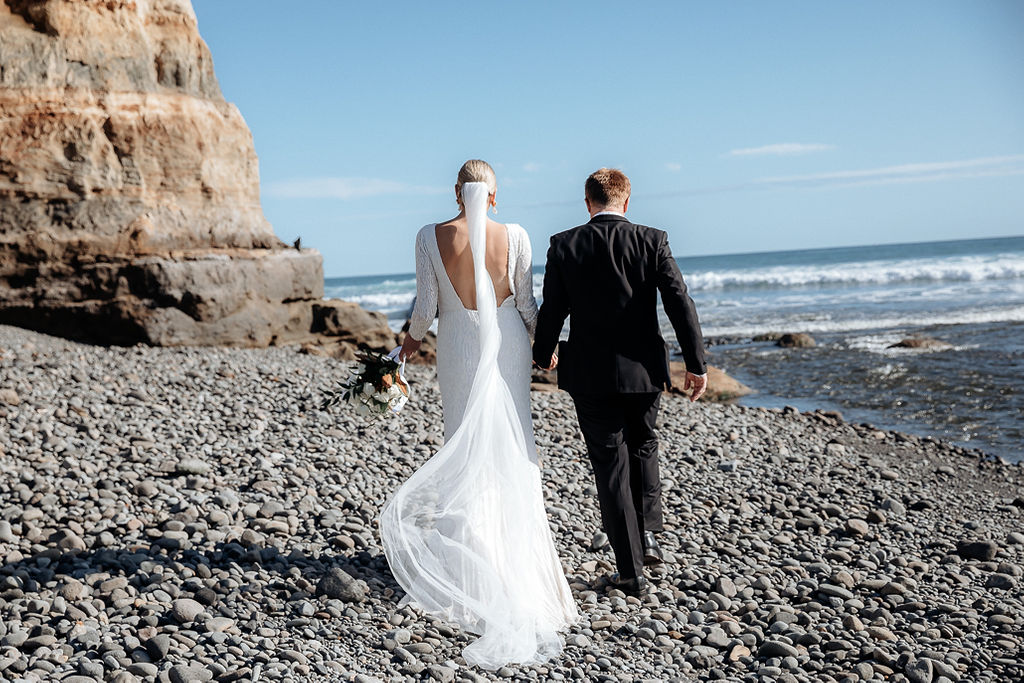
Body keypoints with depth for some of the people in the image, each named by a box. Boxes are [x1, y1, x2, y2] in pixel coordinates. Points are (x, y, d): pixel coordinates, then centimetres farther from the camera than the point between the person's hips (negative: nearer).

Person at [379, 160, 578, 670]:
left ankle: (472, 556, 11)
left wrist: (412, 339, 13)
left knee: (466, 445, 11)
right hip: (507, 347, 0)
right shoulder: (515, 236, -8)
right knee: (512, 449, 10)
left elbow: (426, 307, -7)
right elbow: (526, 304, -3)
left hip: (459, 350, 0)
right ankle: (519, 558, 14)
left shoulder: (432, 237, -9)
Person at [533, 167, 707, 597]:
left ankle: (632, 571, 8)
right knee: (643, 447, 26)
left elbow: (552, 310, -2)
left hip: (590, 374, -1)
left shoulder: (564, 246, -6)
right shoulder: (652, 241, -5)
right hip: (642, 370, 1)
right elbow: (679, 302, -8)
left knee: (611, 466, 6)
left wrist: (543, 354, 16)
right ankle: (648, 533, 16)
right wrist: (696, 363, -2)